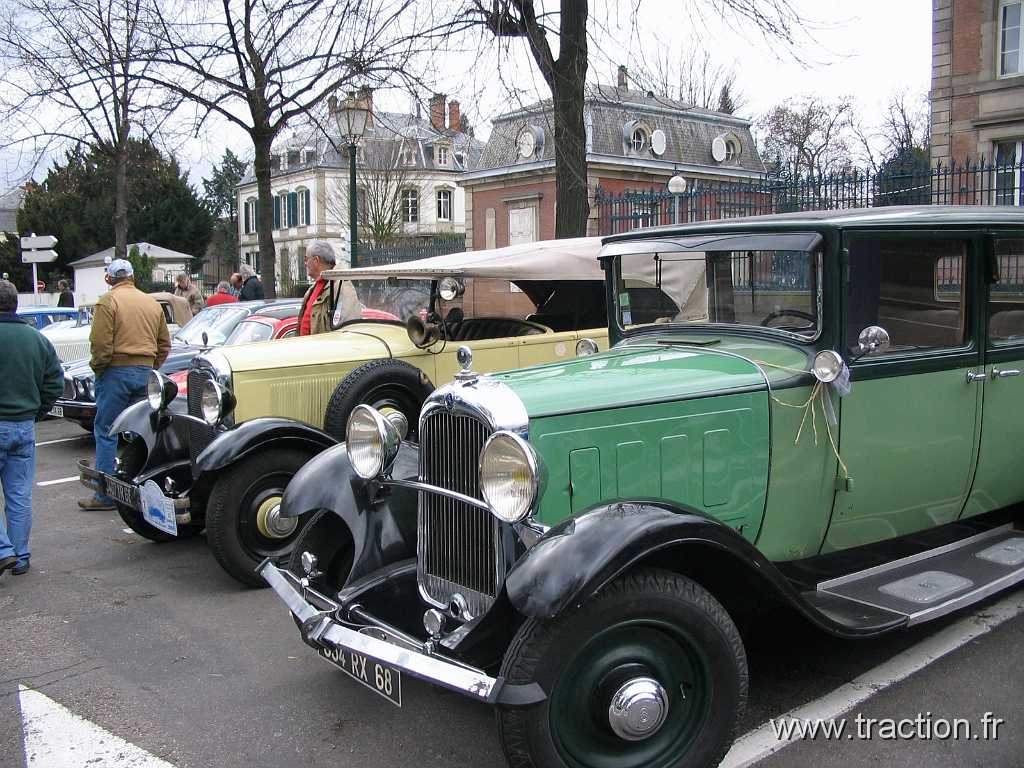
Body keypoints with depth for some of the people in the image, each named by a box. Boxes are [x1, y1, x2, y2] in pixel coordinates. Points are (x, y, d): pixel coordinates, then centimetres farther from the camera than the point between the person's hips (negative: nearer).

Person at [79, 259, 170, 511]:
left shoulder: (108, 301, -6)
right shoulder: (152, 303, 12)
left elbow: (100, 342, -14)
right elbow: (164, 344, 15)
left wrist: (97, 368, 0)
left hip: (116, 371, -5)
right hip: (145, 372, 5)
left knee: (105, 432, 1)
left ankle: (105, 495, 1)